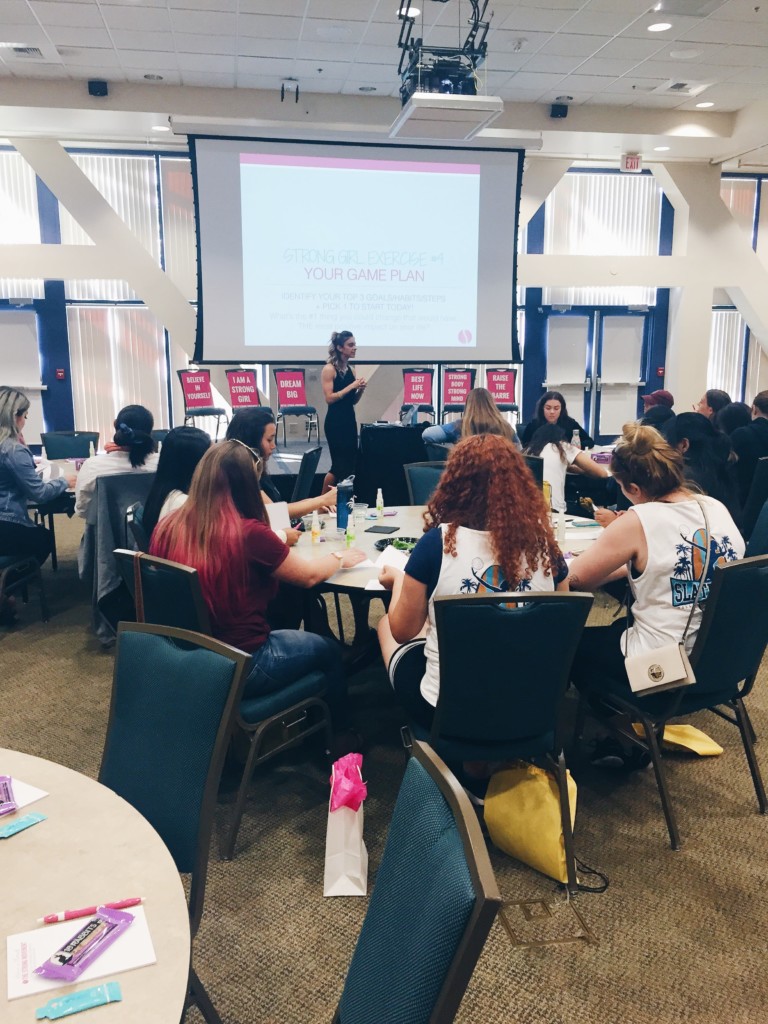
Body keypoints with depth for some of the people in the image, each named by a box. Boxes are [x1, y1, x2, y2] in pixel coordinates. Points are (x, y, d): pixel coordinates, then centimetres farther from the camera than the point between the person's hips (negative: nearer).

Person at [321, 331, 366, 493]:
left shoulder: (351, 369, 12)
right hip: (335, 422, -8)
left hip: (350, 420, 8)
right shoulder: (329, 369, -9)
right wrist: (351, 386, -18)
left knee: (351, 463, 7)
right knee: (339, 465, -6)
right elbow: (329, 398, -17)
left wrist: (360, 389, -3)